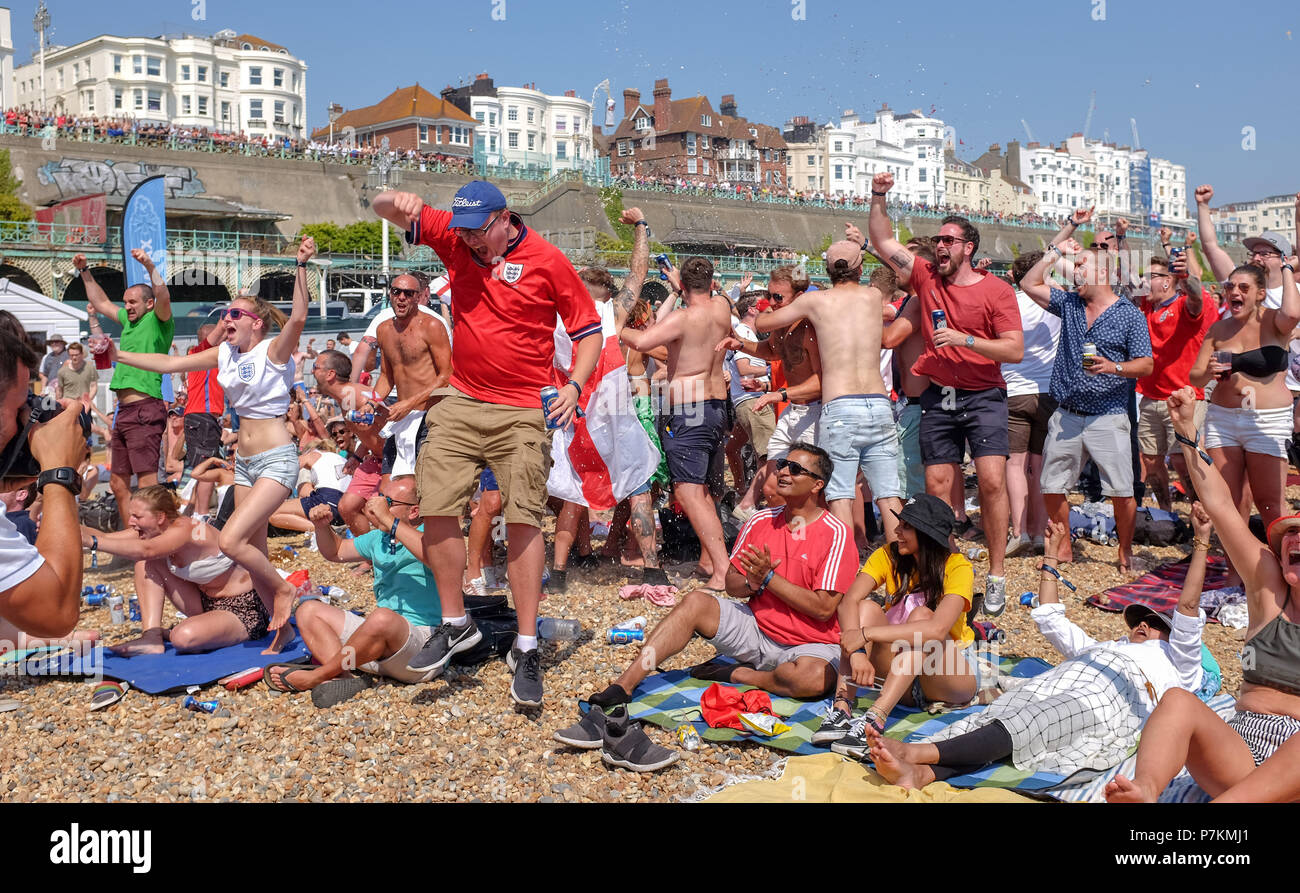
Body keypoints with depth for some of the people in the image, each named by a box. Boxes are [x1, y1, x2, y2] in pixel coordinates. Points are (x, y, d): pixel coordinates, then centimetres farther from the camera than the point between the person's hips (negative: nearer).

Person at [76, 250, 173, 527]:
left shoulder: (158, 321, -2)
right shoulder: (129, 320, 21)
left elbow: (163, 297, -22)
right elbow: (101, 302, 35)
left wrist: (150, 266, -33)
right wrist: (84, 271, 33)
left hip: (144, 410, -10)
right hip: (123, 411, 10)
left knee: (147, 484, -14)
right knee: (118, 483, 13)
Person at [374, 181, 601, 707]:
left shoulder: (546, 261, -5)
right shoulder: (453, 239, 6)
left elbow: (589, 330, 0)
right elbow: (384, 209, 7)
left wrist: (574, 386, -16)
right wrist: (396, 201, -18)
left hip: (523, 412, -4)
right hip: (460, 405, 4)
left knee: (524, 520, -9)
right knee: (436, 509, -2)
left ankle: (526, 649, -1)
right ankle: (455, 624, 16)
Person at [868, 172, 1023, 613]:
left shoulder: (996, 290, -3)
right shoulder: (926, 278, 8)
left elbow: (1015, 350, -8)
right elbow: (883, 243, 12)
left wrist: (964, 340, -18)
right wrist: (878, 198, 0)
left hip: (983, 396, -3)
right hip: (938, 398, 4)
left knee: (992, 479, -15)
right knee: (938, 487, 2)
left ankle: (996, 576, -5)